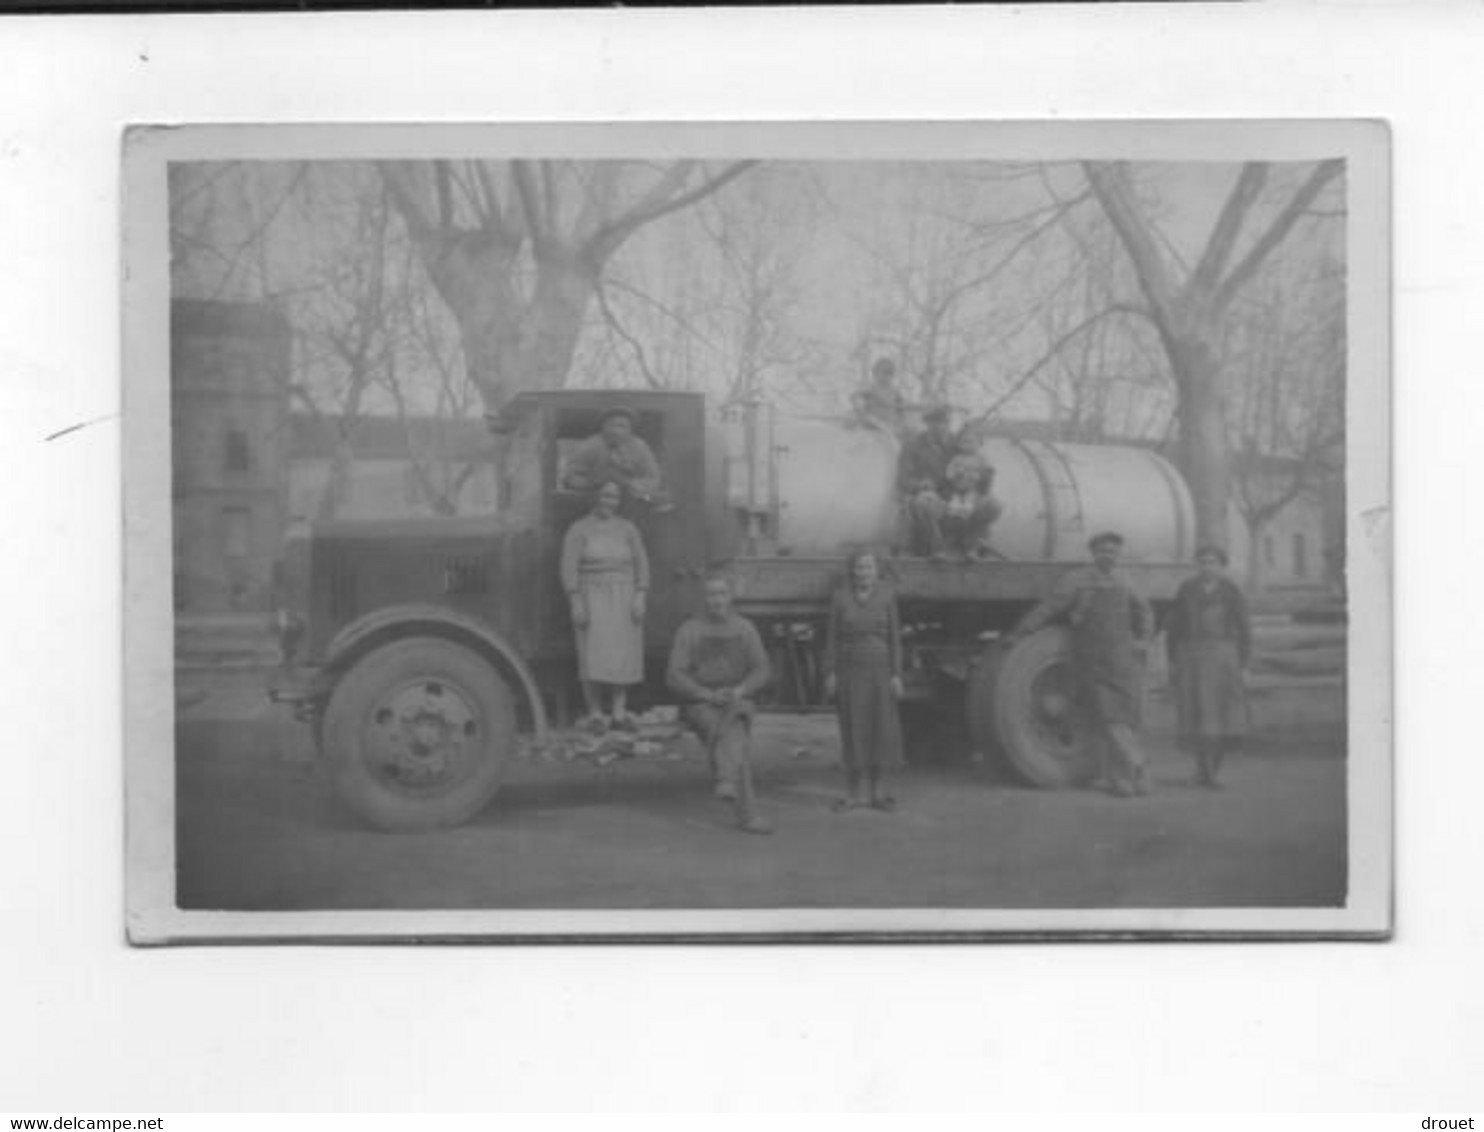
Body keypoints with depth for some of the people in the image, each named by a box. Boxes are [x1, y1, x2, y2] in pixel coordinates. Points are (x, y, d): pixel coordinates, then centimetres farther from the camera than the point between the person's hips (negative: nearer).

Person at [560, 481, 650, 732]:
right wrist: (576, 603, -15)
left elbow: (641, 564, 5)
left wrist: (640, 598, -7)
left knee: (623, 655, -1)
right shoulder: (579, 529, -2)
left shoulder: (628, 529, 6)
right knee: (592, 657, -8)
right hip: (592, 597, -3)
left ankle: (620, 712, 6)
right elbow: (569, 567, -7)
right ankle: (594, 715, -4)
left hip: (623, 598, 3)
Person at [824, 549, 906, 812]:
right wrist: (830, 673, -3)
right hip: (849, 672, -1)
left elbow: (895, 638, 3)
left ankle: (878, 792, 13)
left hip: (879, 670, 1)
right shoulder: (840, 598, 0)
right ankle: (853, 793, 9)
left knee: (881, 730, 2)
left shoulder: (886, 597, 1)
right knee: (852, 732, 2)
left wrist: (896, 675, -2)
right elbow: (832, 639, 2)